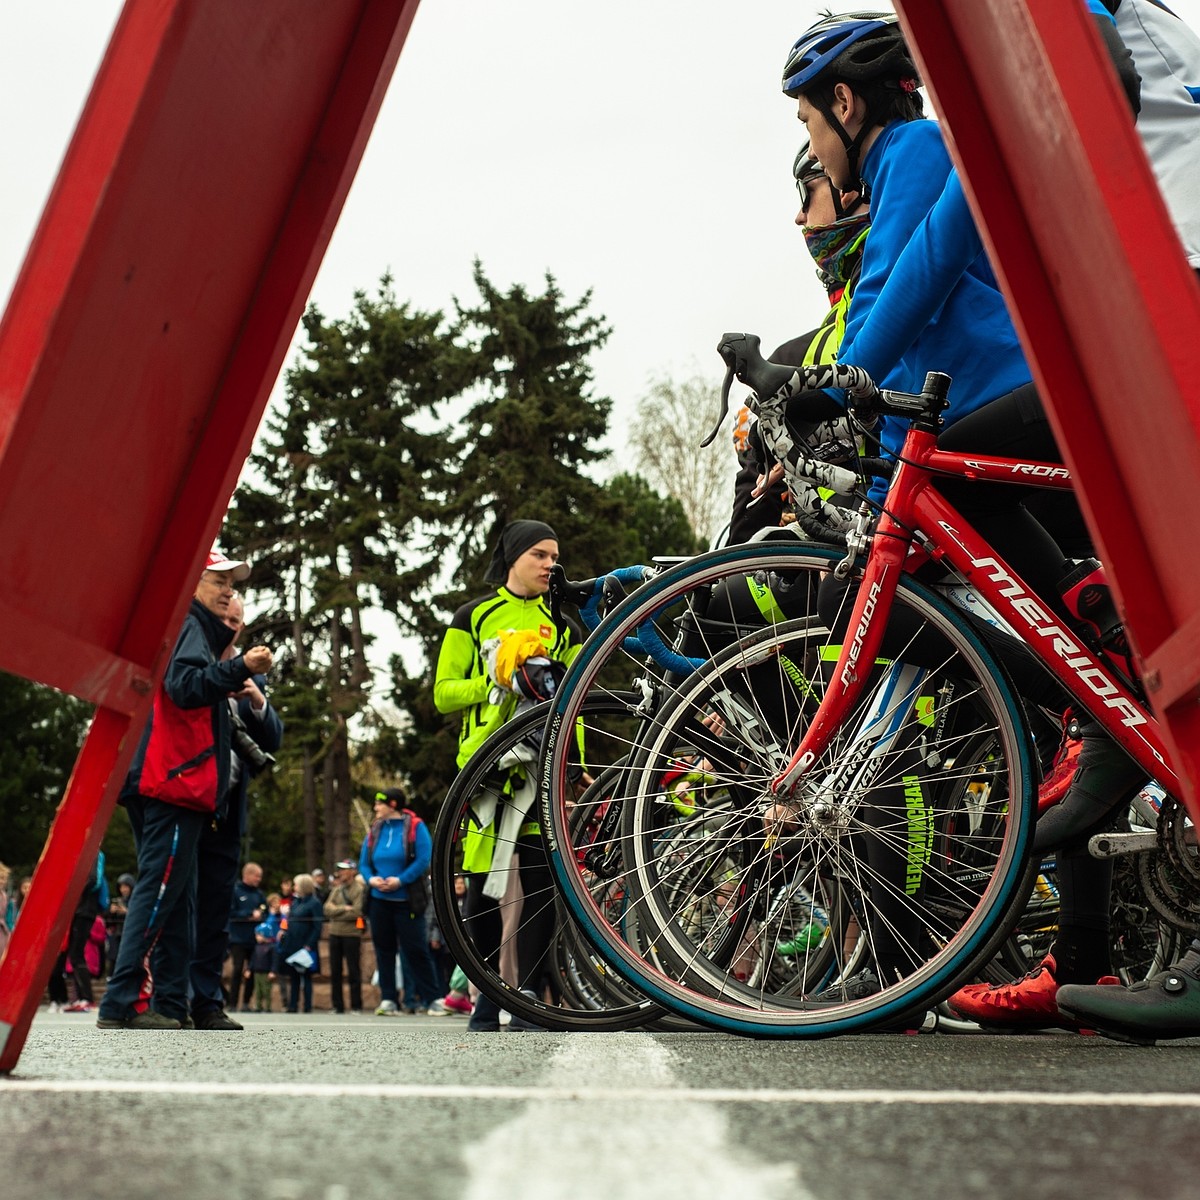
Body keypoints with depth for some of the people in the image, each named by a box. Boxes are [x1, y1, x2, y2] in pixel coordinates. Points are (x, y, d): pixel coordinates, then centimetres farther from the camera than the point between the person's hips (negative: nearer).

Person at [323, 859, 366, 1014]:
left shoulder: (359, 890, -5)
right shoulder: (336, 889, 14)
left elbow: (356, 913, -16)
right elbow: (328, 909, 1)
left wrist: (336, 913, -8)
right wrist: (344, 908, -12)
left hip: (351, 934, -6)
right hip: (334, 934, 6)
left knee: (353, 972, -1)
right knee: (335, 972, 8)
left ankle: (356, 1006, 5)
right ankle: (337, 1006, 14)